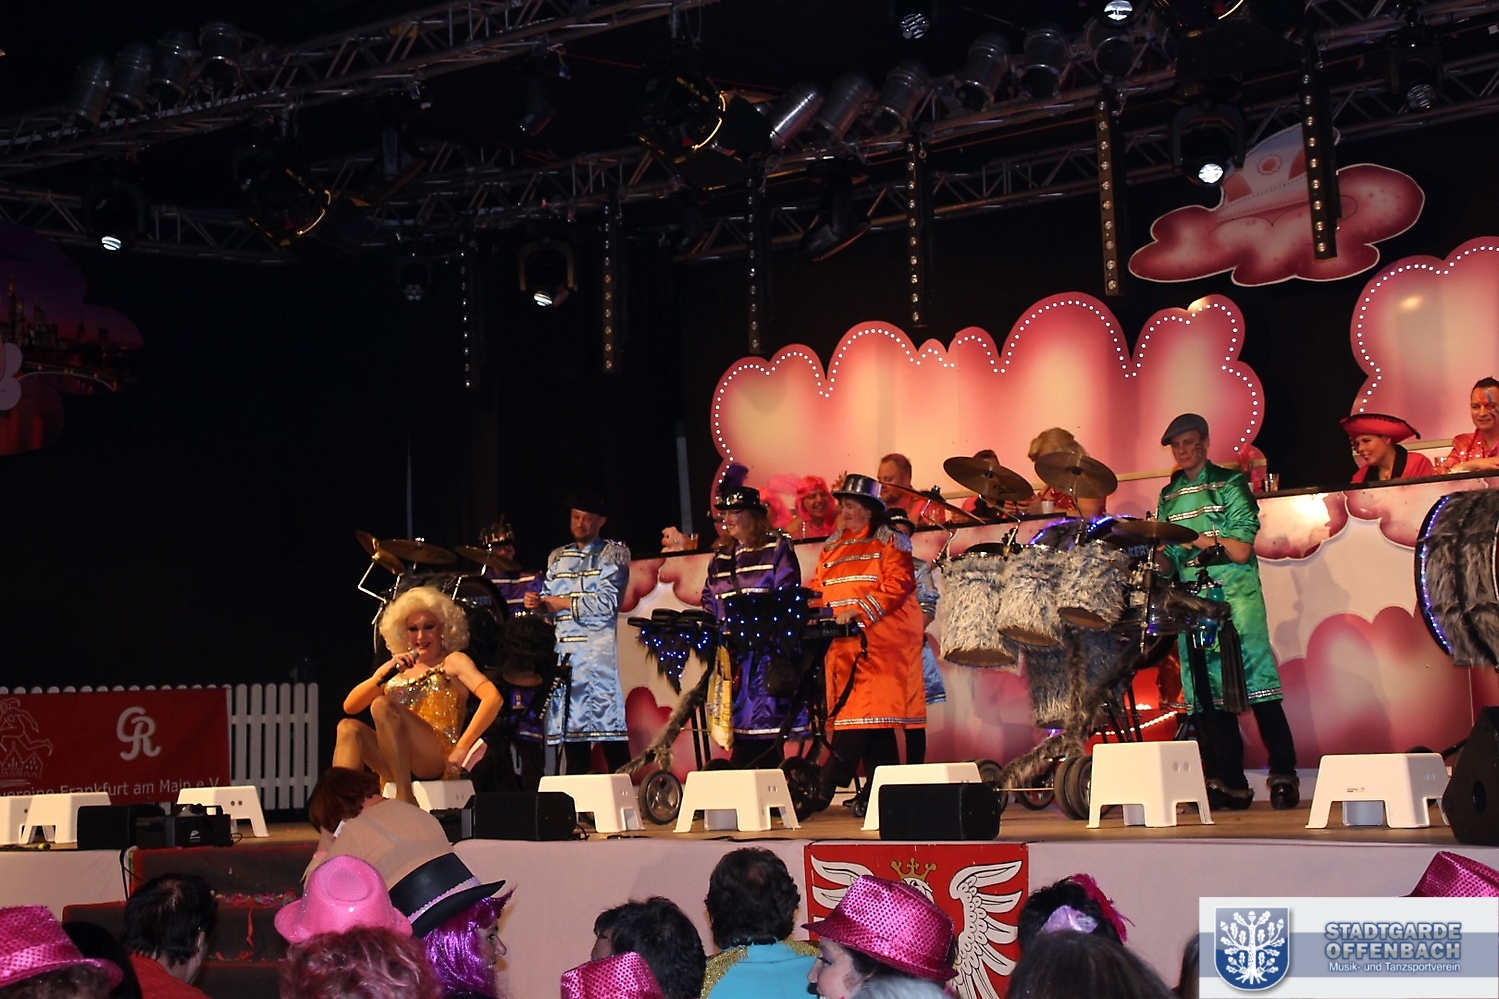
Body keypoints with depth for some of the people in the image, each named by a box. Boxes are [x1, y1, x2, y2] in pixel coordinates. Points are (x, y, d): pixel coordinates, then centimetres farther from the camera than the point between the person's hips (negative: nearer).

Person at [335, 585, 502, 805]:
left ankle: (406, 799, -32)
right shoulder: (394, 668, 24)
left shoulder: (453, 662, 10)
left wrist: (462, 747, -17)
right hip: (396, 765, 5)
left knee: (382, 705, -25)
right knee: (348, 727, -20)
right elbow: (350, 706, 13)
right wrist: (384, 675, -2)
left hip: (439, 760, -5)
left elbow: (493, 697, -9)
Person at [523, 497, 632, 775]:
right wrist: (538, 604, -1)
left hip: (597, 651, -5)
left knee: (607, 723, -11)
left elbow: (607, 603, -7)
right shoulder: (557, 557, 21)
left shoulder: (614, 554, 5)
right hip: (561, 652, 5)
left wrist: (564, 603, -5)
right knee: (571, 726, 3)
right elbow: (548, 605, 21)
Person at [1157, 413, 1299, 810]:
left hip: (1235, 599, -5)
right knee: (1208, 696, 2)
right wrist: (1160, 553, -3)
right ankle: (1232, 784, 7)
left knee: (1258, 686, -10)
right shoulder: (1169, 497, 17)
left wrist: (1198, 538, -12)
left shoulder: (1229, 485, 2)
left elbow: (1241, 551, -6)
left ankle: (1284, 777, -6)